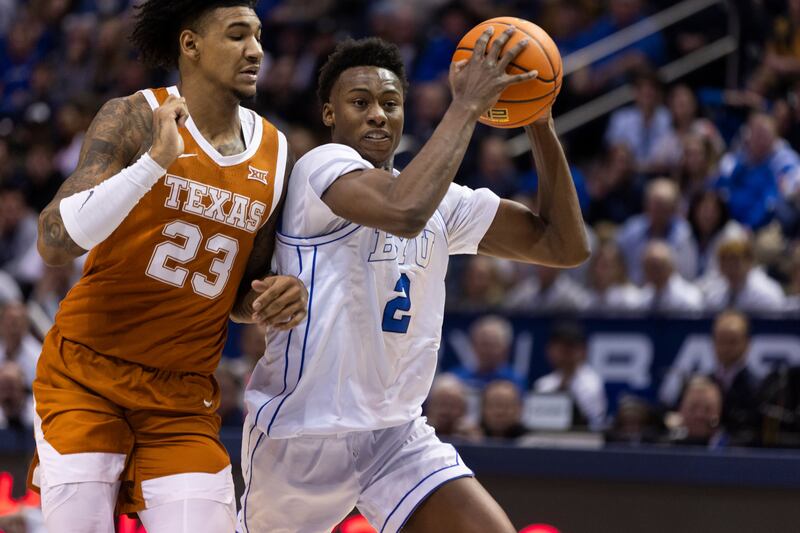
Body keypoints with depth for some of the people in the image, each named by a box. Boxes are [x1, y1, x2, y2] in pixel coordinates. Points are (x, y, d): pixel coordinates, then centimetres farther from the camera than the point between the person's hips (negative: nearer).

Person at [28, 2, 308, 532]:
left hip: (184, 398, 4)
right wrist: (157, 160, -28)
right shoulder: (133, 119, -9)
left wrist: (273, 301, -6)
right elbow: (54, 243, -21)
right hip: (88, 377, -4)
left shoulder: (274, 155, 6)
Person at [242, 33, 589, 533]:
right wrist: (467, 105, -28)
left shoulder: (441, 199, 8)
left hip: (396, 433, 6)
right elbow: (405, 211, -36)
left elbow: (566, 246, 5)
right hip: (302, 432, -5)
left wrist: (542, 130, -6)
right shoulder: (322, 166, -14)